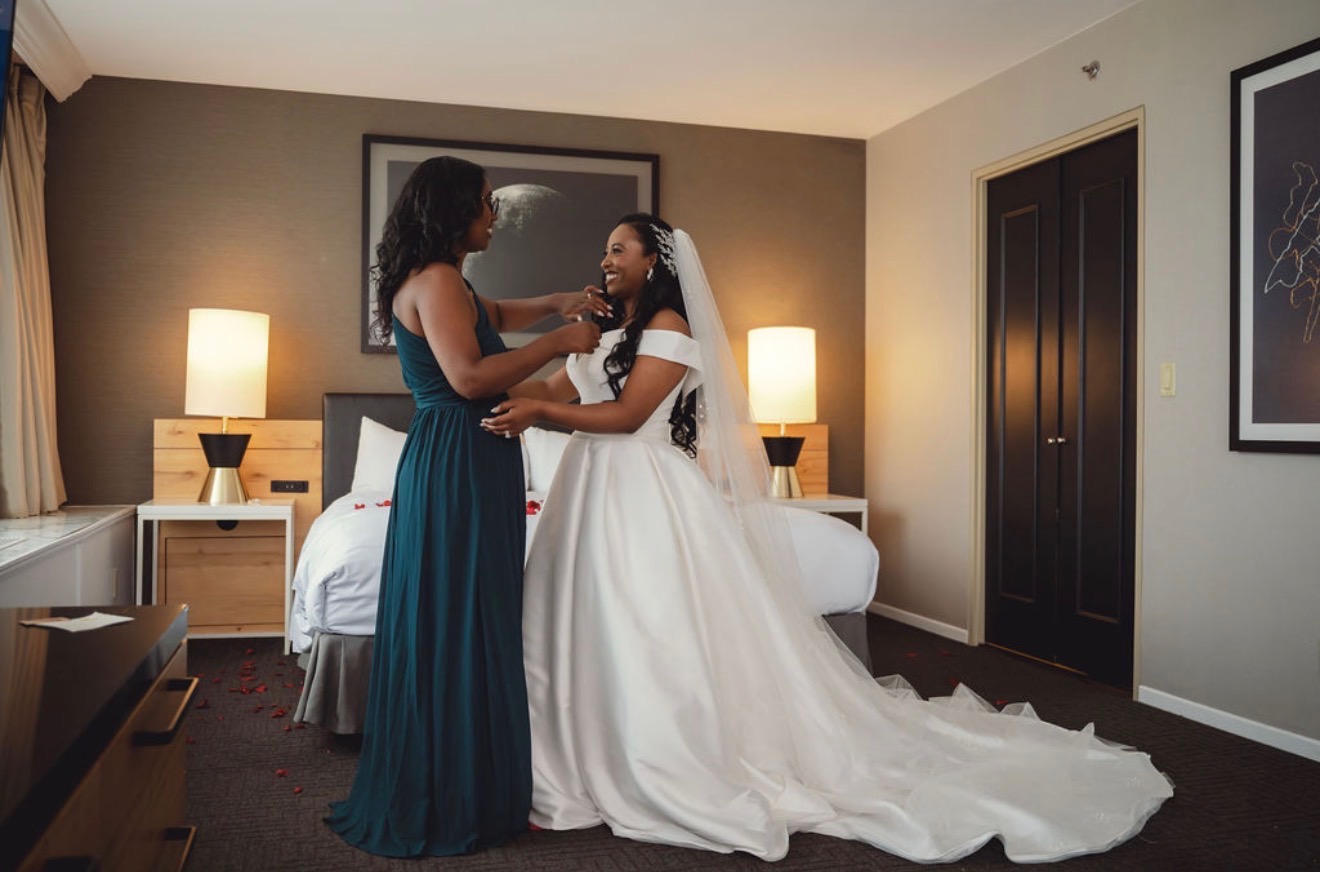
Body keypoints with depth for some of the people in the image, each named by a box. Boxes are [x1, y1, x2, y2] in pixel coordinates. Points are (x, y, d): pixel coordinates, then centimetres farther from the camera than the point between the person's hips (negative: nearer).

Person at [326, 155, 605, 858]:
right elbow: (469, 376, -23)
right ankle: (453, 804, 8)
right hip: (457, 466, -10)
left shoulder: (446, 284, 18)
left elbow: (491, 313, 38)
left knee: (454, 626, 14)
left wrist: (554, 304, 23)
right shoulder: (436, 279, -13)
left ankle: (435, 785, 26)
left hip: (461, 465, 10)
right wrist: (559, 343, -14)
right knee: (459, 626, -4)